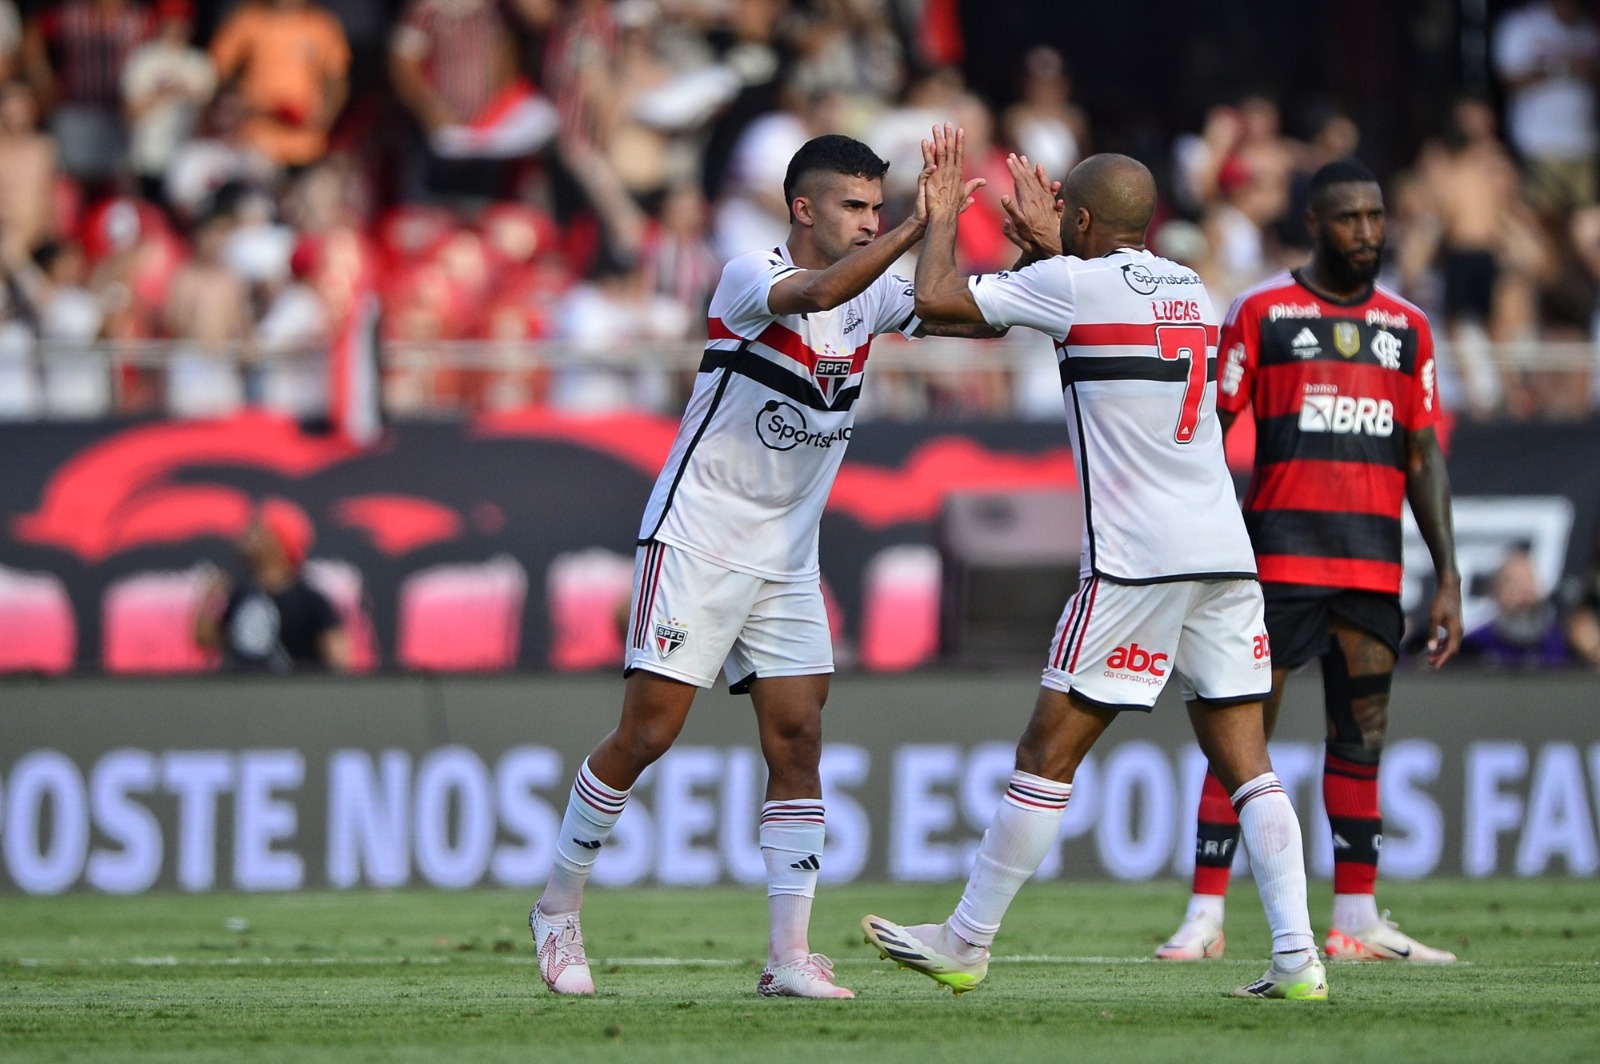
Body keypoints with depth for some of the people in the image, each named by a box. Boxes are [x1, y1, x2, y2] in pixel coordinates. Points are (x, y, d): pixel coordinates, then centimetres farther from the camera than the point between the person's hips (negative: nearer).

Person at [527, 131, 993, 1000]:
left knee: (797, 740, -3)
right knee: (647, 734, -6)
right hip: (696, 543, -6)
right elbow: (817, 293, -35)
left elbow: (981, 317, 3)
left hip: (787, 561, 6)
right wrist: (920, 224, -38)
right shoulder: (749, 277, -14)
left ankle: (789, 956, -3)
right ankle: (558, 910, 12)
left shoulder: (873, 293, 6)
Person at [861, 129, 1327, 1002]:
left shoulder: (1074, 284, -6)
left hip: (1135, 560, -6)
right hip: (1224, 551, 7)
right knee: (1244, 758, 4)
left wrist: (942, 215, 13)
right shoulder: (1190, 290, 16)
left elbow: (936, 300, -4)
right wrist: (1043, 243, 45)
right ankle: (1297, 956, -7)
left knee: (1049, 754, 1)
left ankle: (965, 944, 9)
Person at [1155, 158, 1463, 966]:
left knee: (1360, 743, 6)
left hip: (1374, 564, 4)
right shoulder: (1260, 314, 0)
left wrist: (1448, 578, 8)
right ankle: (1205, 916, -4)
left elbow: (1424, 457, 14)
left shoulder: (1407, 329, 12)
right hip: (1279, 557, -4)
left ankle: (1356, 923, 10)